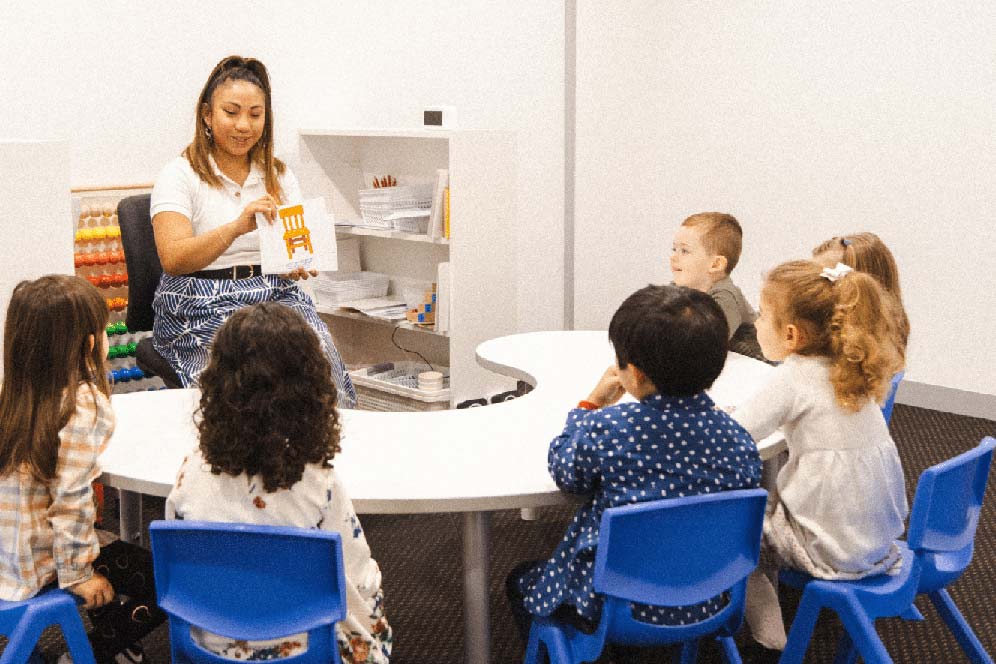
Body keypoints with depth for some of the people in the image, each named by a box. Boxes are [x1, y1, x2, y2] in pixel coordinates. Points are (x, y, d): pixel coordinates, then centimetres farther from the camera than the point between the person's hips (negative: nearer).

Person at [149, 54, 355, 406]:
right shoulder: (179, 176, 1)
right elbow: (172, 258, -15)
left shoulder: (280, 176, 16)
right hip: (202, 306, -3)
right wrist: (237, 227, -31)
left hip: (276, 295, 3)